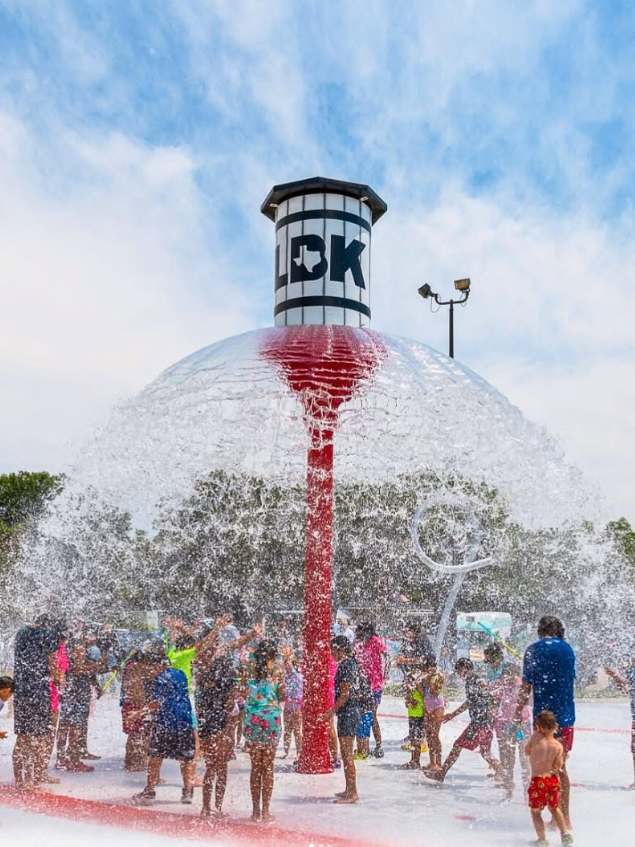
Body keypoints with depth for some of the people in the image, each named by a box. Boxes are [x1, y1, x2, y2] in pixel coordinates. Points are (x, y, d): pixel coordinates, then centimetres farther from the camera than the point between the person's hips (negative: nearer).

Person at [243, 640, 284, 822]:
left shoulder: (251, 668, 1)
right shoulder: (277, 670, -2)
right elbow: (282, 697, 4)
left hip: (252, 717, 2)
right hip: (271, 717, -2)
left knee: (255, 767, 9)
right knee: (268, 767, 5)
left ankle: (256, 810, 12)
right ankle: (265, 811, 6)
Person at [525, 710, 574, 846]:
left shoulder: (535, 737, -9)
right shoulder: (559, 746, -6)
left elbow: (527, 751, 6)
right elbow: (557, 767, -8)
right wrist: (561, 758, 9)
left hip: (537, 781, -3)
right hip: (553, 780, 3)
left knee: (535, 812, 10)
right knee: (555, 808, 27)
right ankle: (565, 833, 23)